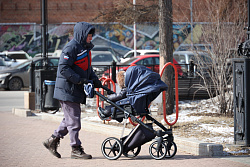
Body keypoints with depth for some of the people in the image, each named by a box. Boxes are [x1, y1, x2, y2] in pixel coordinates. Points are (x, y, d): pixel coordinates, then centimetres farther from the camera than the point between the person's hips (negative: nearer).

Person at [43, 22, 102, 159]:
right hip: (68, 90, -10)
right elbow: (63, 68, -21)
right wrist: (80, 80, -24)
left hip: (76, 91, 10)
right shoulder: (71, 47, -15)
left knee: (70, 118, 15)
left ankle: (53, 140, 24)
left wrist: (94, 79, 6)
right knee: (73, 120, -4)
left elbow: (87, 68, 24)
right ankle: (76, 149, 2)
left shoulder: (85, 47, 15)